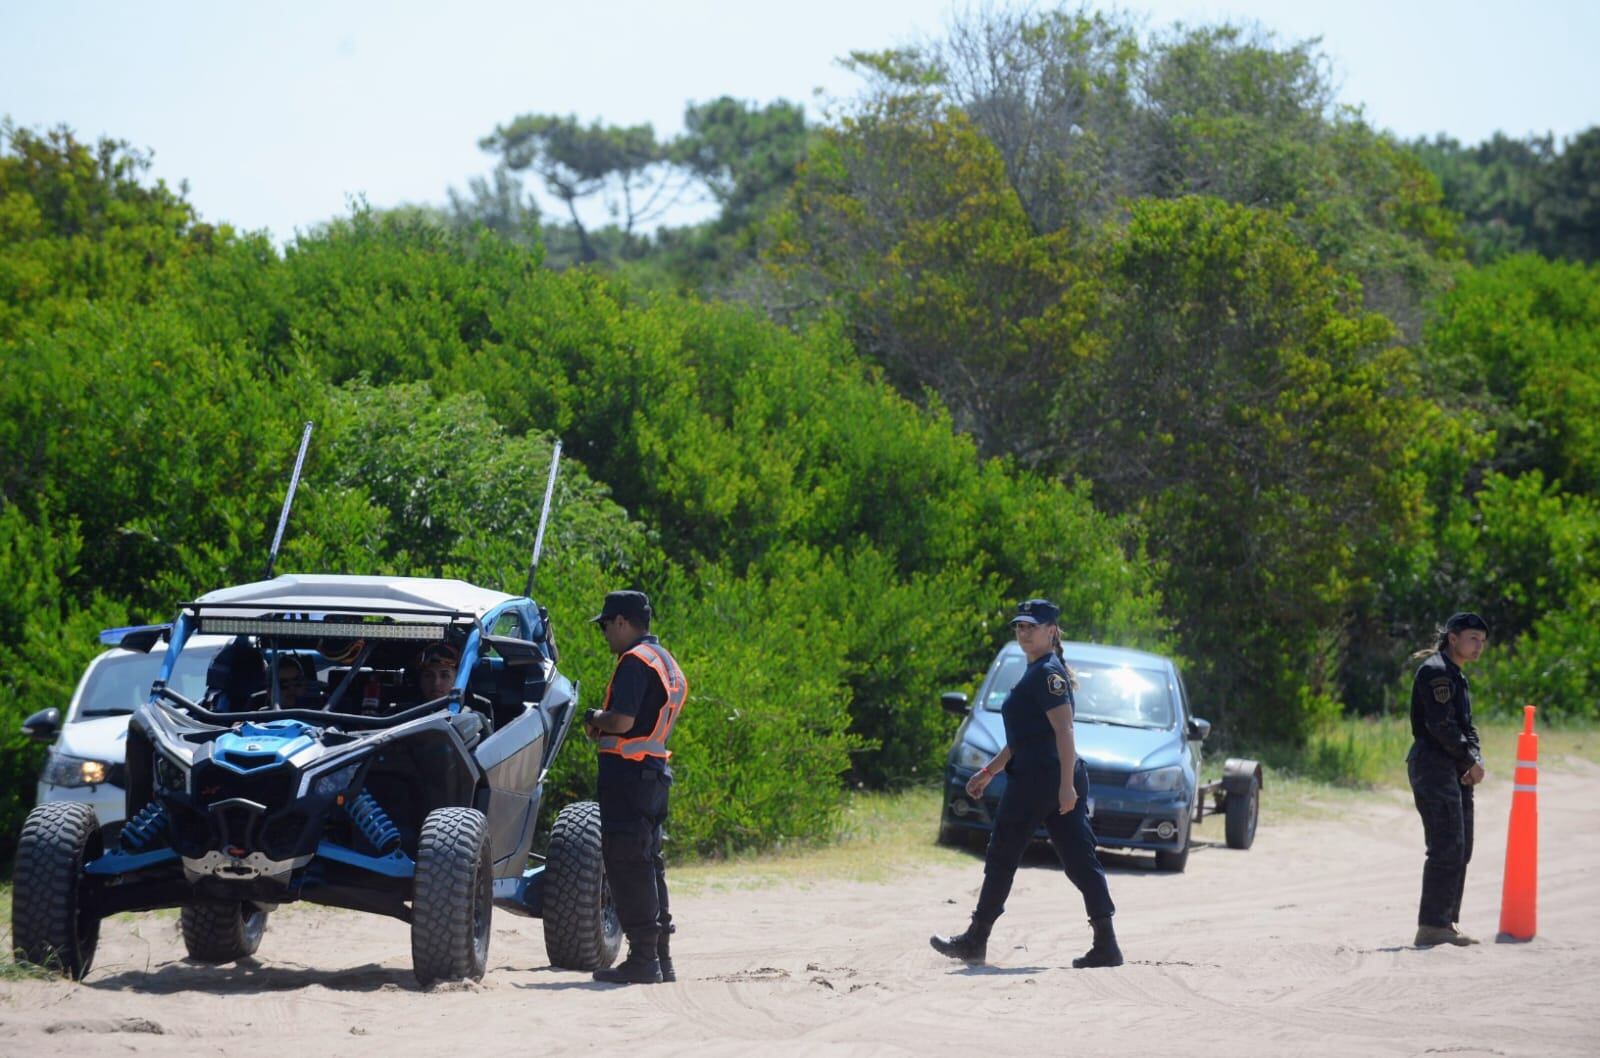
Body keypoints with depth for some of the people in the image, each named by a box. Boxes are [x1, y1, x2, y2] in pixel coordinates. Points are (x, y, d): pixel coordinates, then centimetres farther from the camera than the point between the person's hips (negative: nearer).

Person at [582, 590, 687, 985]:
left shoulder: (635, 661, -13)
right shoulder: (667, 663, 18)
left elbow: (623, 720, -24)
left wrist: (597, 719, -4)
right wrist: (604, 724, 11)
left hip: (627, 771, -10)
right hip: (655, 772, 10)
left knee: (626, 864, -7)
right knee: (649, 864, 14)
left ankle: (642, 960, -10)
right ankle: (660, 958, 16)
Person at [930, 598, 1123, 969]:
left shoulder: (1048, 673, -11)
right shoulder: (1036, 673, 20)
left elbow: (1064, 730, -19)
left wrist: (1067, 784, -26)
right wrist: (990, 771, 30)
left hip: (1038, 778, -10)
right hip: (1058, 781, 10)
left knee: (1001, 858, 2)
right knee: (1081, 861, 2)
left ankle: (975, 941, 11)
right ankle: (1106, 944, -5)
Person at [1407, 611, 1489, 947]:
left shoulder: (1458, 677, 22)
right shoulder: (1435, 671, -10)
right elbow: (1440, 725, -19)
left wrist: (1475, 761, 1)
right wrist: (1470, 761, -12)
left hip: (1455, 770, 10)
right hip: (1433, 765, -10)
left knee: (1461, 849, 11)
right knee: (1447, 847, -14)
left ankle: (1445, 922, 16)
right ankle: (1431, 927, -15)